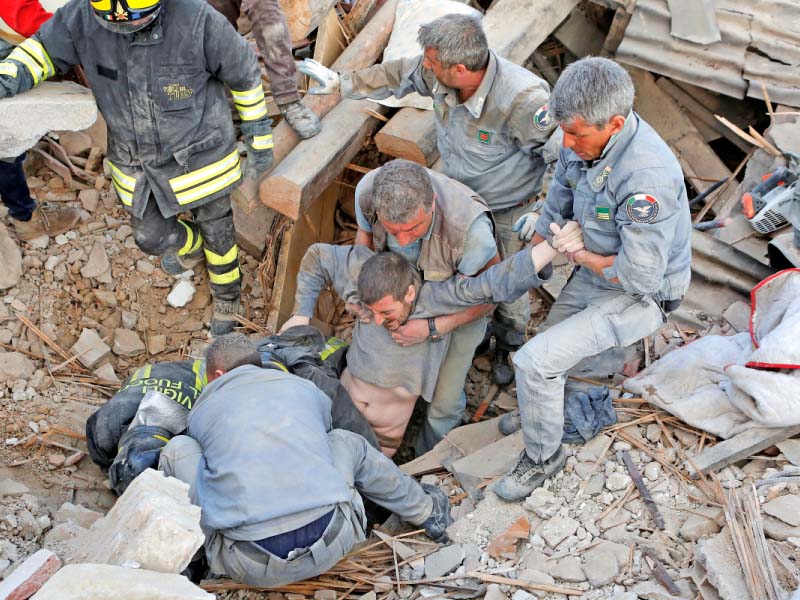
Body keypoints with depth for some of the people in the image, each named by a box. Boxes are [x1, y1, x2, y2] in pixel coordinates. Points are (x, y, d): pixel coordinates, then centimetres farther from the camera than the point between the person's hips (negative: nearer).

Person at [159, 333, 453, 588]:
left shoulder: (201, 412, 12)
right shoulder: (304, 388, 16)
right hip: (330, 546, 2)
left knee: (179, 449, 14)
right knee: (344, 440, 29)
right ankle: (427, 512, 37)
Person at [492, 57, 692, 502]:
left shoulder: (647, 176, -37)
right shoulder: (583, 138, -12)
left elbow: (639, 275, -33)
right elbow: (556, 207, 4)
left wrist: (580, 255, -17)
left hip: (641, 296, -8)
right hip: (594, 275, 8)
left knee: (535, 361, -15)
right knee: (553, 345, 23)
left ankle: (543, 457, 10)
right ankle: (541, 410, 55)